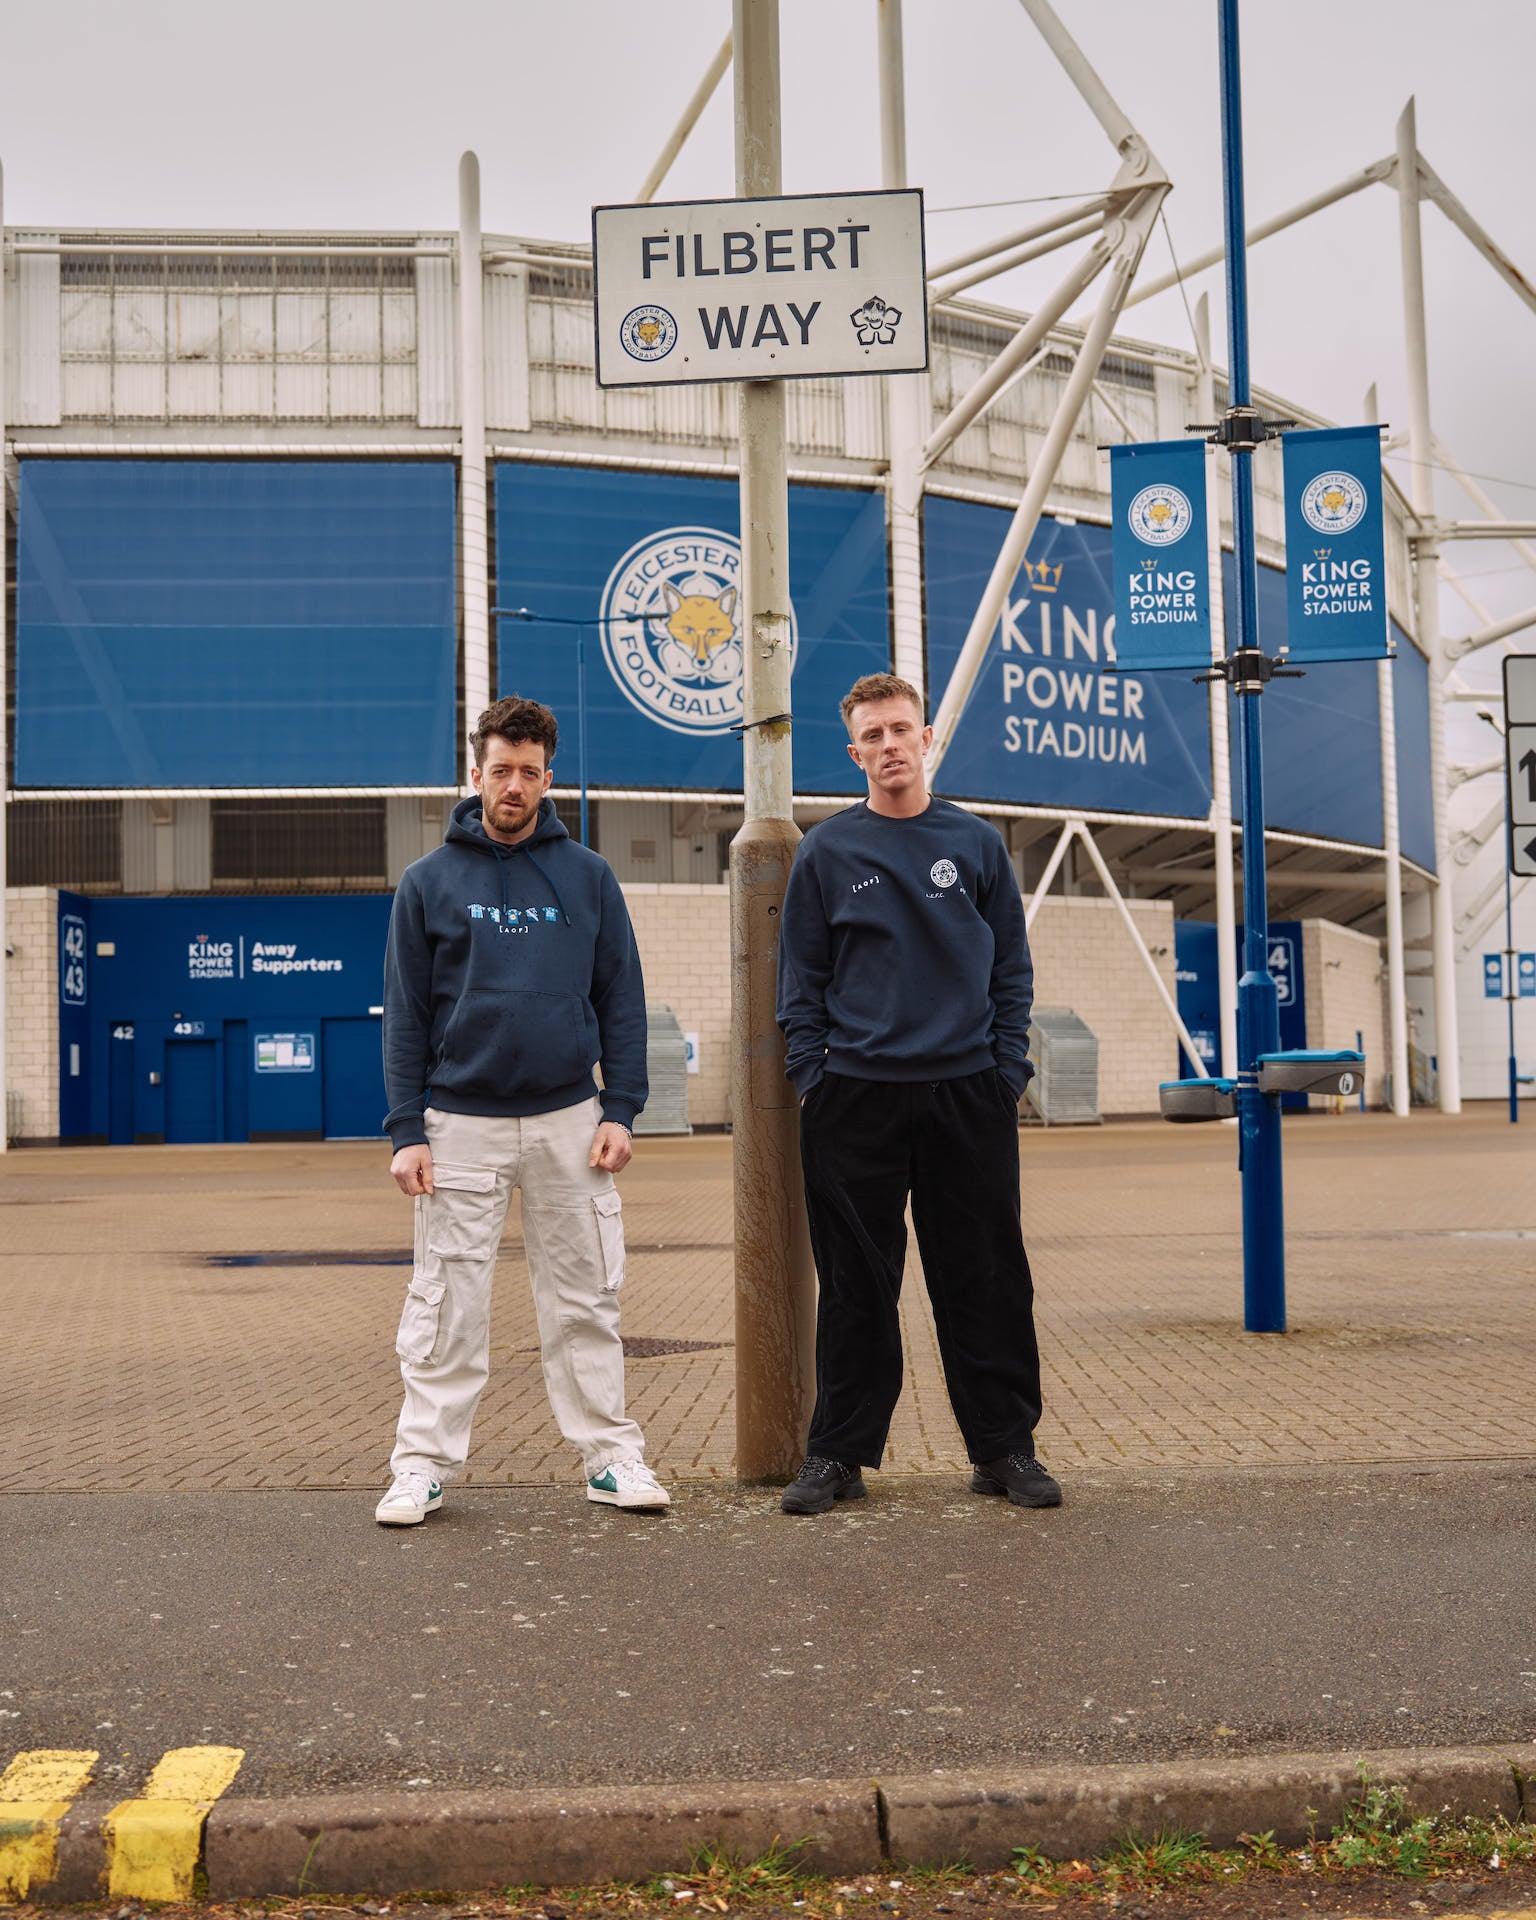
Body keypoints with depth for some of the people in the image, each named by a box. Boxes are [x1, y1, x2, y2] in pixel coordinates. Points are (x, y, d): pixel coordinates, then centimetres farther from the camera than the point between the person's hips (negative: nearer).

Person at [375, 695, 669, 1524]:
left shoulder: (588, 877, 6)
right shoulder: (428, 882, 4)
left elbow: (622, 1000, 6)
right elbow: (404, 1015, 3)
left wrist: (620, 1109, -2)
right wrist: (406, 1129, -4)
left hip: (569, 1120, 1)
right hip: (461, 1122, -1)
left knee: (585, 1300, 7)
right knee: (445, 1305, 3)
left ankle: (610, 1454, 16)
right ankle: (424, 1463, 13)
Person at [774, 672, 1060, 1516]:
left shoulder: (977, 843, 8)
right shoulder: (827, 852, 5)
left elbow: (1012, 967, 9)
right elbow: (801, 979, 6)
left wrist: (1008, 1070, 1)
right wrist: (811, 1077, -2)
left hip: (968, 1096, 1)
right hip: (856, 1098, -1)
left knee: (987, 1280, 5)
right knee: (856, 1286, 5)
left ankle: (1005, 1446, 16)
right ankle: (839, 1453, 15)